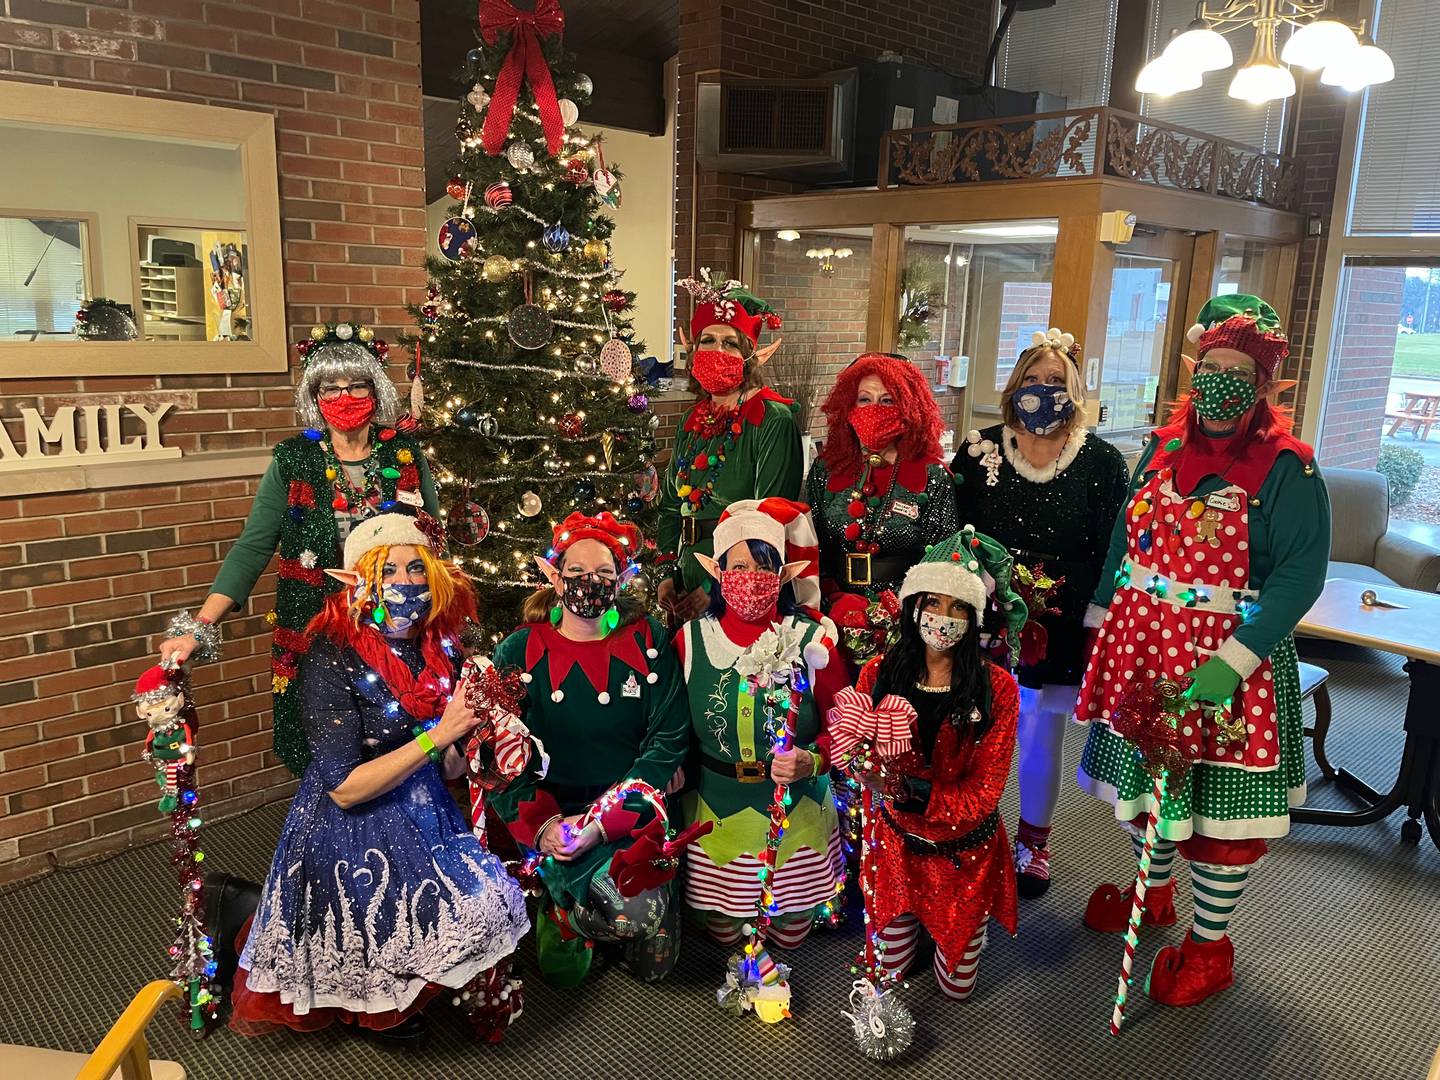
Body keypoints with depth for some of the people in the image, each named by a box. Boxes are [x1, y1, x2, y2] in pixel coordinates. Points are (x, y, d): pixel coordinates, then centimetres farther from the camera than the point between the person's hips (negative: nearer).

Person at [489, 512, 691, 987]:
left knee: (654, 963, -12)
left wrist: (602, 821, -14)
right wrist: (541, 824, -16)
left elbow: (669, 739, -6)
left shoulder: (647, 642, 0)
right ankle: (568, 917, 8)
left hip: (632, 814, 2)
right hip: (552, 815, -2)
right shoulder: (520, 652, 0)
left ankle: (572, 910, 18)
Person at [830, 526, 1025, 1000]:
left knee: (958, 986, 19)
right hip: (895, 843, 1)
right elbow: (856, 756, -15)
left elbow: (983, 793, -18)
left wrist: (911, 791, -32)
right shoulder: (878, 674, -12)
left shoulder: (997, 689, -18)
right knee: (888, 975, 19)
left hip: (965, 852, -1)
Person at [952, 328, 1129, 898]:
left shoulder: (1102, 462, -2)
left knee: (1039, 738, 12)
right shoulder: (979, 449, 1)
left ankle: (1034, 839, 34)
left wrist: (1058, 596, -10)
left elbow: (1110, 553, -2)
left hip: (1059, 631, -1)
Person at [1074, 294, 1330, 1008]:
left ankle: (1209, 942, 26)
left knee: (1221, 792, 6)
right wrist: (1102, 619, 10)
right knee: (1148, 772, 19)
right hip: (1143, 643, 6)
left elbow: (1299, 573, -18)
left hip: (1227, 658, -5)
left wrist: (1231, 663, -25)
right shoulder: (1164, 446, 6)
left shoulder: (1286, 467, -11)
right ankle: (1155, 890, 44)